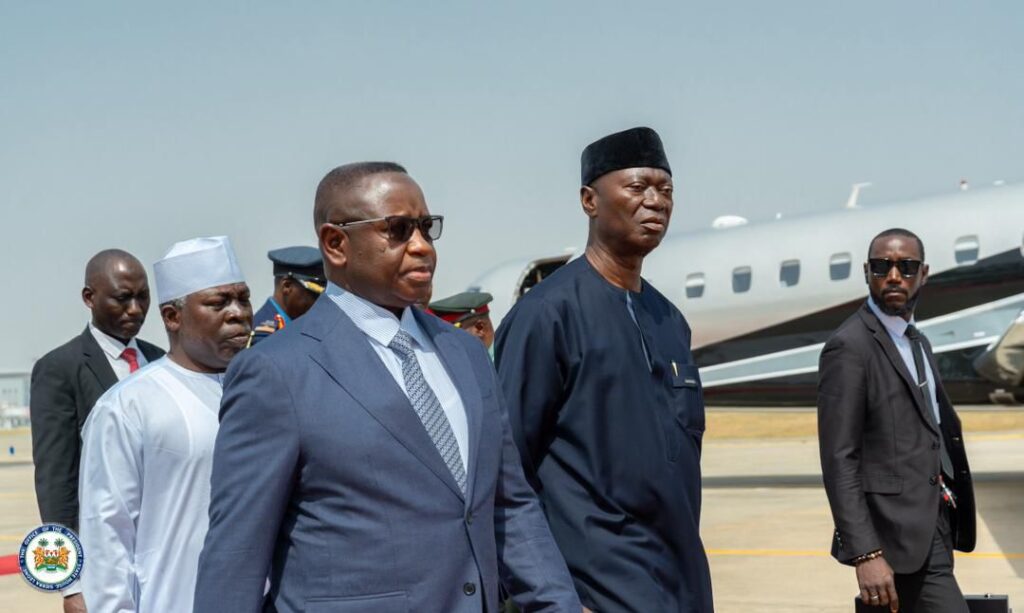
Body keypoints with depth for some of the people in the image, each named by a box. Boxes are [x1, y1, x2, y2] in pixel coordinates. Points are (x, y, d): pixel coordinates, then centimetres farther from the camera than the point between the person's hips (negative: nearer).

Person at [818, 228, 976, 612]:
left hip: (933, 524, 9)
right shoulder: (850, 347, -12)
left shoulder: (917, 341, 17)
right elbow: (839, 460, -17)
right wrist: (865, 552, -23)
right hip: (899, 530, -9)